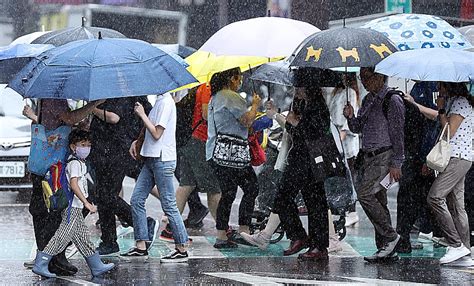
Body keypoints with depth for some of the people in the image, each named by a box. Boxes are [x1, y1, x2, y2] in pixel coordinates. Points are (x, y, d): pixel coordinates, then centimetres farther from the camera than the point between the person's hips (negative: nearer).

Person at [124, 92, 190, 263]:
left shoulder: (166, 102, -14)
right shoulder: (159, 101, 15)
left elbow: (157, 133, -17)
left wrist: (142, 114, -11)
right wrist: (137, 142, 16)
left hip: (162, 160, -10)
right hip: (151, 158, 10)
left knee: (169, 205, -5)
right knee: (137, 200, 7)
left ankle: (182, 249, 1)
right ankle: (140, 247, 10)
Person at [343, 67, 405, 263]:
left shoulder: (393, 101, -9)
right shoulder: (368, 100, 17)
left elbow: (397, 134, -12)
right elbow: (358, 128, 21)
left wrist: (396, 164, -16)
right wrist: (351, 117, -1)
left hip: (385, 156, -8)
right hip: (369, 157, 8)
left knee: (364, 193, -20)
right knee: (378, 202, 6)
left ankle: (390, 236, -11)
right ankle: (386, 250, 9)